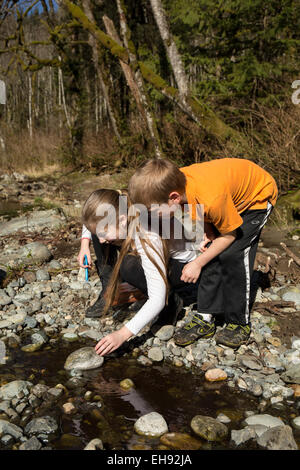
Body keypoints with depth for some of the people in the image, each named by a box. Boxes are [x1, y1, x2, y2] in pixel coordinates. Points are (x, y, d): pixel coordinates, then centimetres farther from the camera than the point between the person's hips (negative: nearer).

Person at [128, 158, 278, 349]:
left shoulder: (212, 199, -42)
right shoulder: (177, 180, -22)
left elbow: (230, 234, -23)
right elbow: (200, 206, 1)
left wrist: (198, 263, -18)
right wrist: (209, 230, -15)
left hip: (259, 195, -7)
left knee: (232, 255, -18)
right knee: (213, 255, -3)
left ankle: (240, 323, -2)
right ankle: (206, 318, 5)